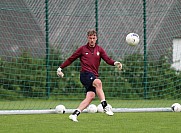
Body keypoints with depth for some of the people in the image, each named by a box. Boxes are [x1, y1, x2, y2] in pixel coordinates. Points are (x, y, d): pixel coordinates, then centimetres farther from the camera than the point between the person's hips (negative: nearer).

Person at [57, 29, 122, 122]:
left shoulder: (99, 50, 14)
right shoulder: (82, 49, 7)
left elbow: (107, 59, 1)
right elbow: (71, 59, 12)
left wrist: (115, 63, -20)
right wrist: (60, 68, 10)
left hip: (94, 76, 4)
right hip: (85, 74, -4)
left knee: (91, 96, -11)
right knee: (98, 82, -33)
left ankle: (75, 114, -7)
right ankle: (105, 106, -37)